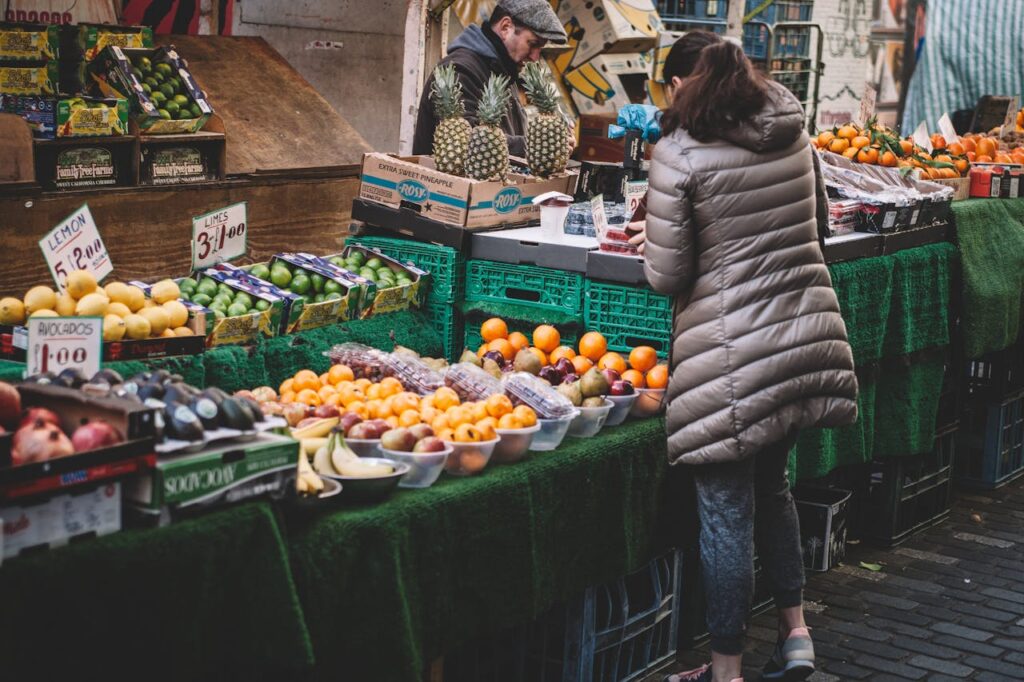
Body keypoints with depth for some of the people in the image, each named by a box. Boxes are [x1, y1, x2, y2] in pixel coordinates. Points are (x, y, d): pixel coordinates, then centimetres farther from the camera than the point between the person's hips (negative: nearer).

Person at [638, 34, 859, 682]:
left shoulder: (679, 155, -11)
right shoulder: (794, 132, 6)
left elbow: (667, 276, -10)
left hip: (733, 354, -6)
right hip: (808, 331, 6)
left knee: (726, 511, 4)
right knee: (772, 485, 24)